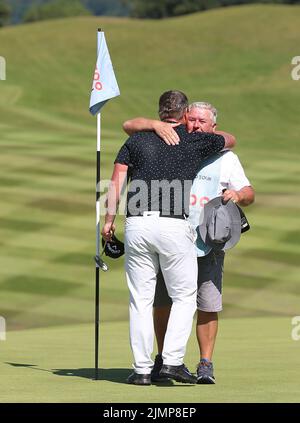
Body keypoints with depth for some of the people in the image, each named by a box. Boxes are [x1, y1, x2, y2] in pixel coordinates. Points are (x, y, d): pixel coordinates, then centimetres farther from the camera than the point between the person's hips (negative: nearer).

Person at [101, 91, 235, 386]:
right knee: (184, 297, 10)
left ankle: (142, 369, 5)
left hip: (137, 225, 2)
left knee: (140, 299, 7)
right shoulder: (196, 142, 10)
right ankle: (172, 360, -2)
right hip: (174, 226, -2)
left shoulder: (137, 139, 13)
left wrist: (109, 219, 9)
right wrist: (206, 129, 48)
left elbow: (116, 181, 6)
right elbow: (230, 140, 30)